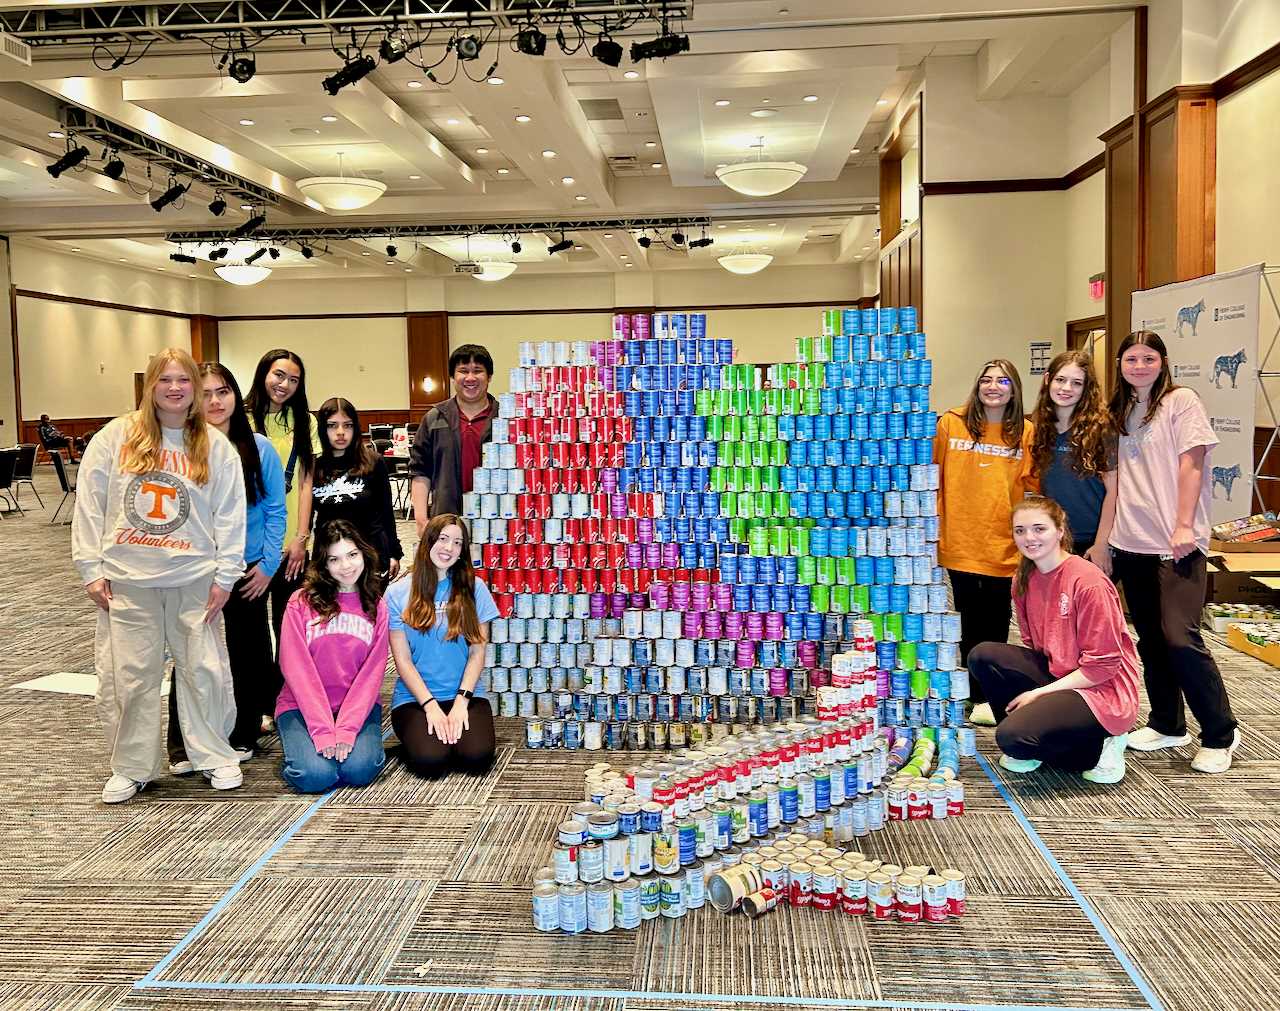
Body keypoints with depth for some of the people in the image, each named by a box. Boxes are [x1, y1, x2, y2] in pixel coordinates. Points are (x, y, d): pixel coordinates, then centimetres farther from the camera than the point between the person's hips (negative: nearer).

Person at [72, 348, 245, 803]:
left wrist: (225, 575, -3)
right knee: (129, 675, 5)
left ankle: (214, 756, 22)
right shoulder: (116, 437, 2)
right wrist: (91, 569, -3)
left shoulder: (216, 446, 3)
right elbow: (89, 503, 2)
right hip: (127, 578, 0)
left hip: (194, 578, 0)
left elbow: (230, 513, 1)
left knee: (203, 669, 6)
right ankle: (131, 767, 20)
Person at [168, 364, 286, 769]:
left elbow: (274, 511, 0)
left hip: (248, 571, 1)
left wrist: (268, 564, -5)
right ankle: (184, 746, 14)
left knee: (246, 652, 10)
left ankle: (241, 735, 25)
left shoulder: (259, 449, -2)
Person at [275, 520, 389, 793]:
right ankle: (302, 744, 8)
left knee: (360, 769, -23)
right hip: (303, 707, -1)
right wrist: (324, 731, -17)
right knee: (314, 775, -24)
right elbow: (297, 669, -9)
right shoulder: (301, 603, -4)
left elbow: (373, 671, -3)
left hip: (359, 706, 2)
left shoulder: (376, 606, 3)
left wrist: (347, 728, -16)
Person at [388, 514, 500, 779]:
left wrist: (461, 701, -12)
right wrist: (431, 706, -13)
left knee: (477, 757, -25)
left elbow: (477, 652, 1)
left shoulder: (473, 588, 4)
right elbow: (403, 660, -2)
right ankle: (414, 738, 6)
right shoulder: (398, 593, 1)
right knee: (430, 761, -27)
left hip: (465, 695, 1)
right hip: (415, 697, -1)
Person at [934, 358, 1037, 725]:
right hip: (961, 544, -1)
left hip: (1005, 547, 1)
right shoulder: (951, 423, -1)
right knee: (971, 625, 9)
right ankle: (980, 697, 21)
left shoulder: (1026, 432, 2)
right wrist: (932, 527, 0)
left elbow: (1032, 488, 4)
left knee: (997, 625, 9)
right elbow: (932, 478, 2)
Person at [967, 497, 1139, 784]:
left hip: (1103, 690, -8)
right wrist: (1031, 694, -5)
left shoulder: (1089, 582, -19)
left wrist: (1039, 692, -16)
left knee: (1013, 737, -27)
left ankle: (1097, 748, 0)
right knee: (982, 656, -13)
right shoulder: (1024, 580, 4)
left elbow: (1102, 666, -17)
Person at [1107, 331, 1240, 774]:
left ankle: (1220, 735, 4)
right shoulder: (1120, 411, 15)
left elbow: (1191, 464, -9)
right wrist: (1108, 537, 12)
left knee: (1181, 638, -12)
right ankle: (1167, 724, 25)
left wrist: (1184, 525, -16)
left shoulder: (1180, 401, -2)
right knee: (1150, 639, 12)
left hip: (1175, 543, -6)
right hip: (1131, 543, 6)